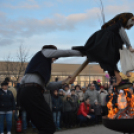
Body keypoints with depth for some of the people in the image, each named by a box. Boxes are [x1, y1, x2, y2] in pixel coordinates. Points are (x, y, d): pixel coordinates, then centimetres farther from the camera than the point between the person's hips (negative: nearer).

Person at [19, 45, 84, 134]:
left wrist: (63, 83, 20)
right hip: (32, 92, -9)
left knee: (45, 127, 12)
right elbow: (66, 53, 9)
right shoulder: (45, 52, 14)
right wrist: (82, 53, 22)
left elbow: (47, 85, 29)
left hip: (26, 92, 9)